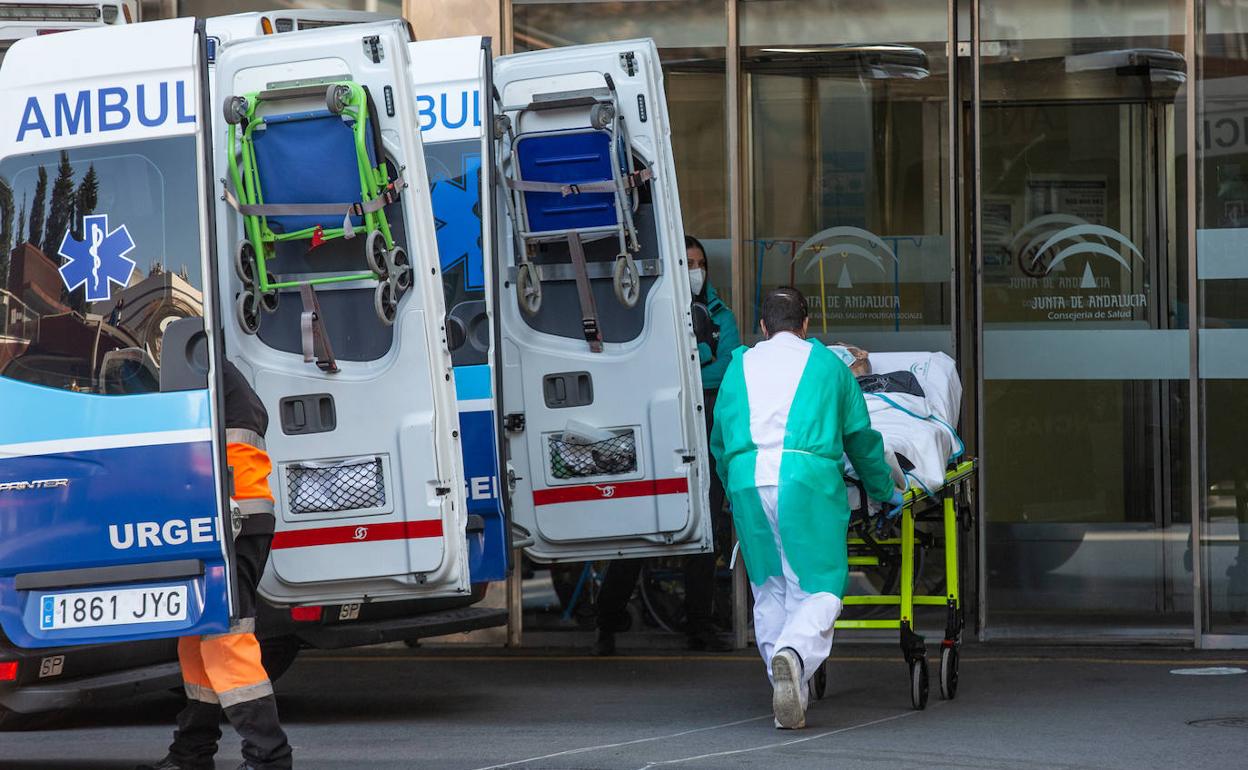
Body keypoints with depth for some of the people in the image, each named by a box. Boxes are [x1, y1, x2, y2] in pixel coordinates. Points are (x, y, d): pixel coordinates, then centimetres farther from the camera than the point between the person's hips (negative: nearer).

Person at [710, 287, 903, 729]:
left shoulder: (739, 365, 23)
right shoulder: (827, 364, 17)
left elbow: (720, 440, 29)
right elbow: (861, 436, 22)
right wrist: (886, 490, 35)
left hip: (747, 480, 3)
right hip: (807, 478, -3)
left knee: (769, 591, 12)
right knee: (818, 588, -1)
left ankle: (788, 703, 8)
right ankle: (793, 653, -32)